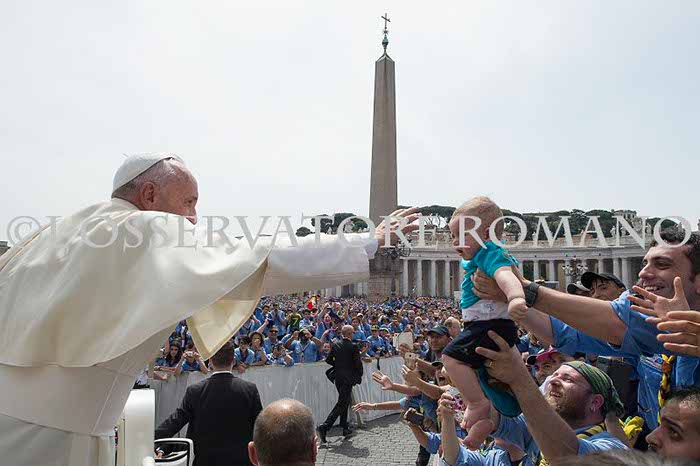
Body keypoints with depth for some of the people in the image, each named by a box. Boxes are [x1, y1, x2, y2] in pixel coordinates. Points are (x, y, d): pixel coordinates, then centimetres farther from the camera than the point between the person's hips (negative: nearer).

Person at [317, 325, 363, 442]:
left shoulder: (335, 345, 3)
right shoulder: (353, 346, -12)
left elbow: (328, 360, 5)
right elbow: (358, 363, -12)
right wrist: (359, 375, 5)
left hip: (338, 378, 6)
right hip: (348, 378, -6)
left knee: (345, 402, 20)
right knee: (341, 404, -4)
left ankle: (345, 428, 27)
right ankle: (324, 427, -14)